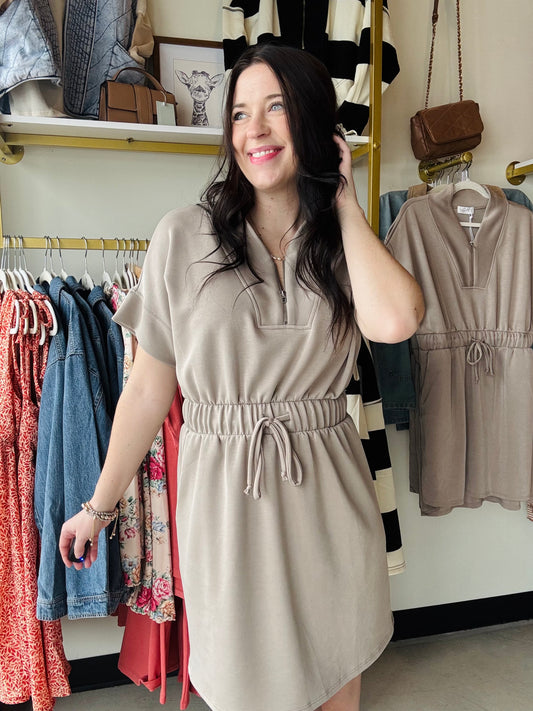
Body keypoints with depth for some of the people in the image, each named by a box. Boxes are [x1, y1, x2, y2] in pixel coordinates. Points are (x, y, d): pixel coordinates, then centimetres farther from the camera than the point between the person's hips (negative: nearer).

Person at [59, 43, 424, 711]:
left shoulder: (344, 241, 2)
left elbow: (393, 321, -21)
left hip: (327, 490, 2)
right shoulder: (185, 236, -5)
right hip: (223, 490, -1)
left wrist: (345, 202, -9)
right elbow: (148, 387, -1)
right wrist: (100, 505, 4)